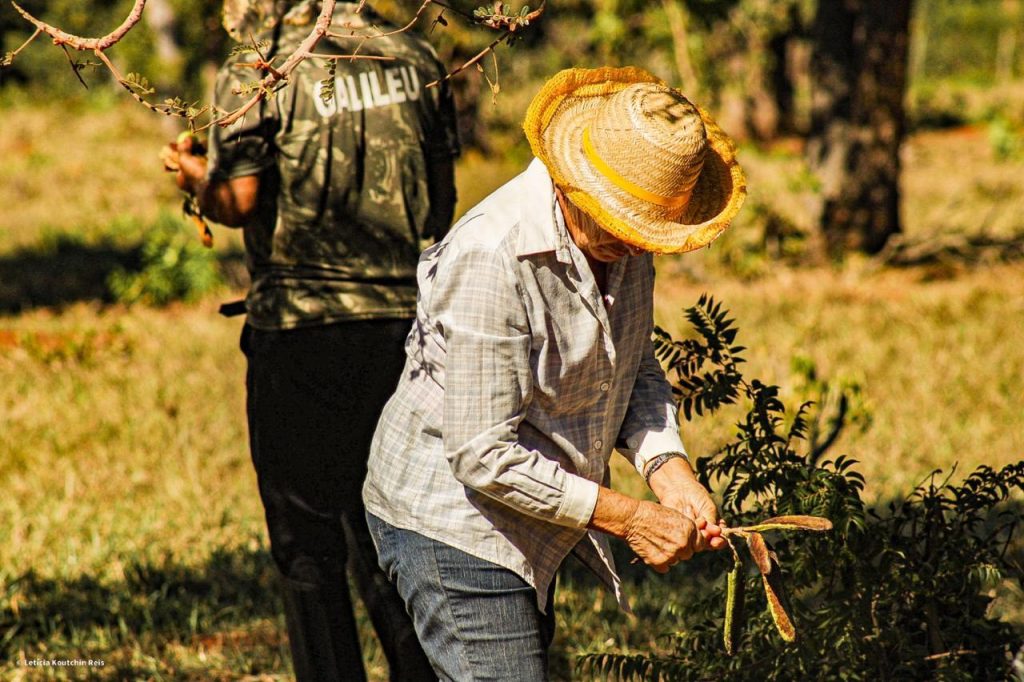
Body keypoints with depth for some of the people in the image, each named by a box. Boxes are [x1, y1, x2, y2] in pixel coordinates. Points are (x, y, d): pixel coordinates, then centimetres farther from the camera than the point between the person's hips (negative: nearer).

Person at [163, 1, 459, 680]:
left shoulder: (257, 73, -8)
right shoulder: (412, 57, 5)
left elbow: (240, 200, -14)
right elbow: (443, 194, 9)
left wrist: (195, 175, 7)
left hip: (302, 324, -4)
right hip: (404, 316, 4)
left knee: (309, 545, 4)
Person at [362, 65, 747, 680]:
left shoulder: (622, 238, -3)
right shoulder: (491, 262, -29)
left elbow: (636, 369, 12)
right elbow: (484, 458, -28)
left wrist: (669, 470, -8)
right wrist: (626, 518, -22)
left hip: (533, 526, 9)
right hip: (453, 525, -9)